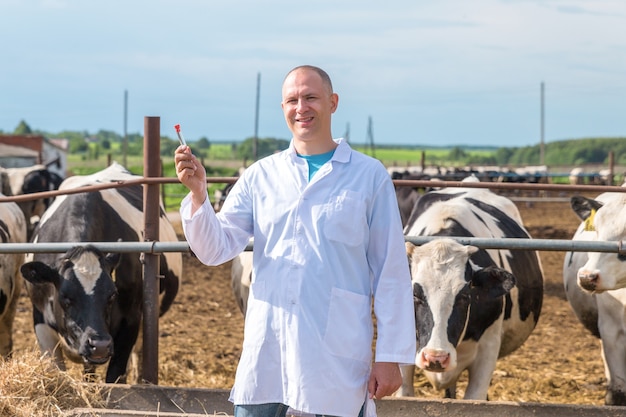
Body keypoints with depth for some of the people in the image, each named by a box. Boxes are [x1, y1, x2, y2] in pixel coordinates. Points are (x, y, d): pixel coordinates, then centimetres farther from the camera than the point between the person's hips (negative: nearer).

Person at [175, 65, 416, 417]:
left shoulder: (369, 176, 1)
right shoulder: (260, 176, 9)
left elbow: (392, 273, 0)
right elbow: (216, 250, 4)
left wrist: (391, 356, -4)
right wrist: (198, 193, -13)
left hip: (338, 356, -2)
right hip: (265, 351, 3)